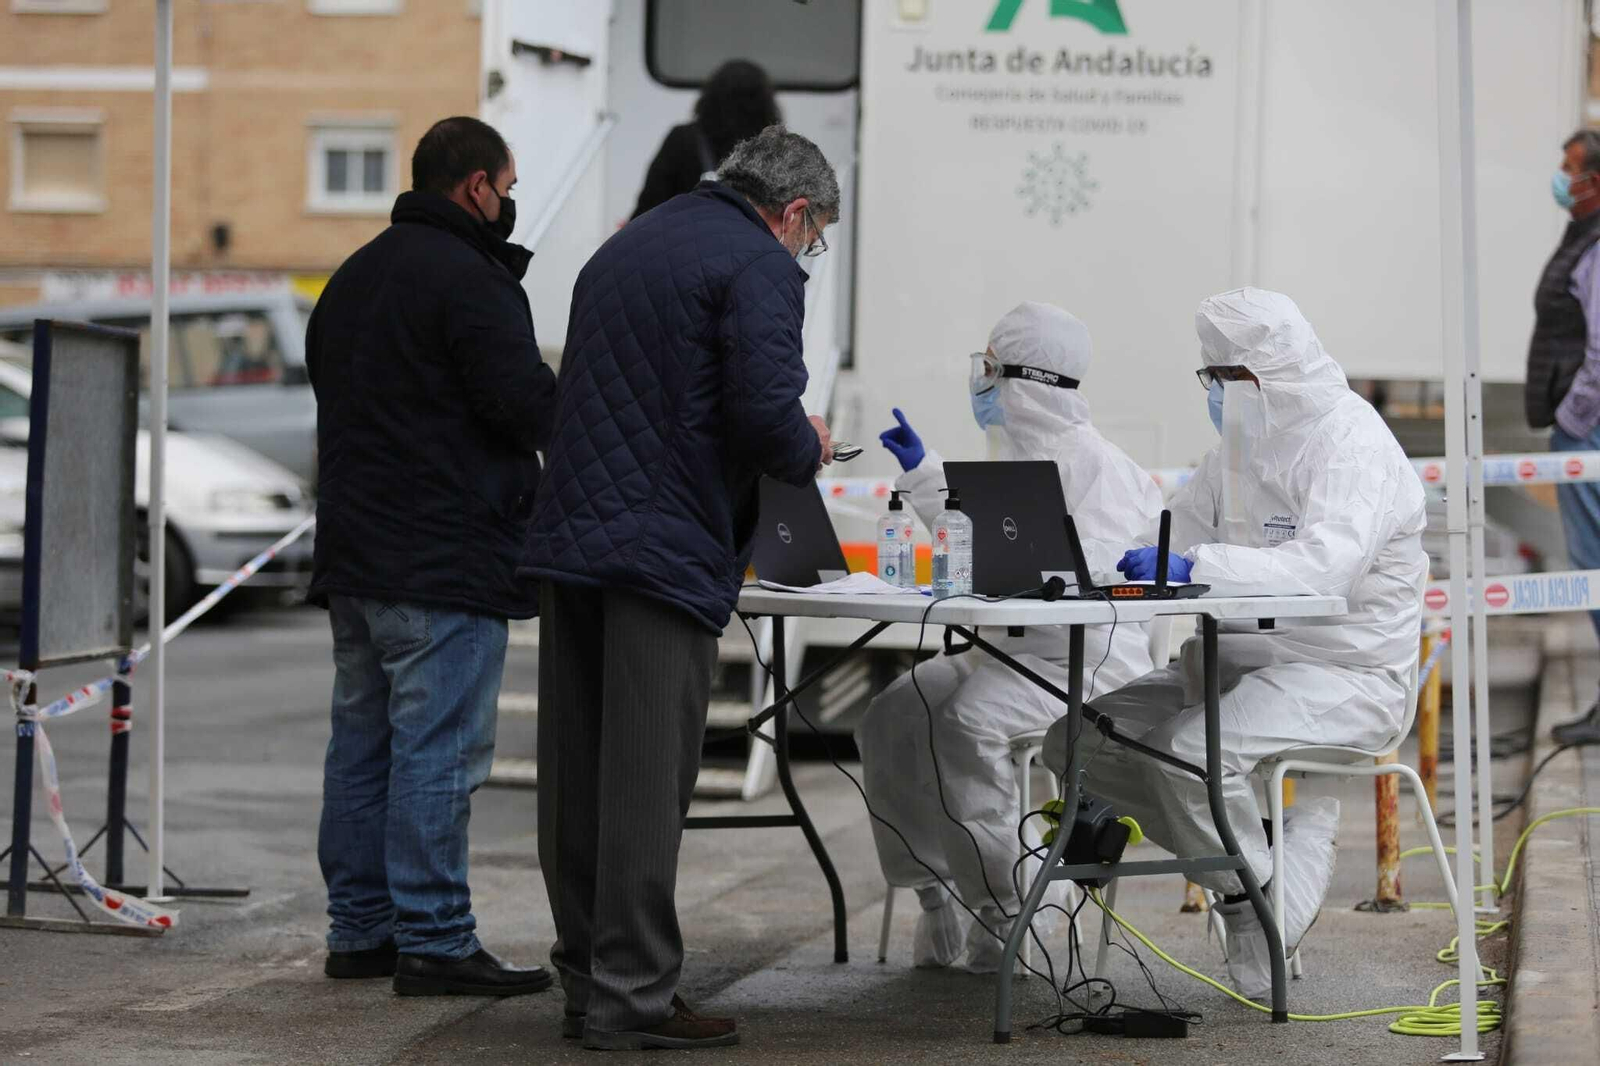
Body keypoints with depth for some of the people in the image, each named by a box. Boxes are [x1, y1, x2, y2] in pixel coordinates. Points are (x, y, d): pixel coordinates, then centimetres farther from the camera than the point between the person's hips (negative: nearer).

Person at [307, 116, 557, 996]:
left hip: (352, 557, 9)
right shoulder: (469, 279, -13)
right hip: (446, 563, -9)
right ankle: (434, 941, -7)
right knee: (438, 750, -7)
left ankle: (359, 929, 17)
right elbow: (531, 405, -18)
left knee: (362, 742, 12)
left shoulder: (353, 277, 18)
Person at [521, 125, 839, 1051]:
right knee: (647, 780, -5)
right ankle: (632, 994, -3)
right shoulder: (760, 266, -6)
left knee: (578, 776, 10)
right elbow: (765, 408, -18)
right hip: (666, 549, -8)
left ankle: (588, 978, 17)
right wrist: (806, 453, 4)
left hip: (569, 540, 8)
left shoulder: (624, 249, 22)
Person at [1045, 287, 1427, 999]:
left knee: (1192, 751, -34)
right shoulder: (1244, 440, 15)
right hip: (1236, 661, 10)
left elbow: (1326, 564, -31)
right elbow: (1179, 537, 17)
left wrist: (1195, 566, -41)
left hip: (1344, 674, -9)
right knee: (1075, 741, -3)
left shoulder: (1351, 441, -15)